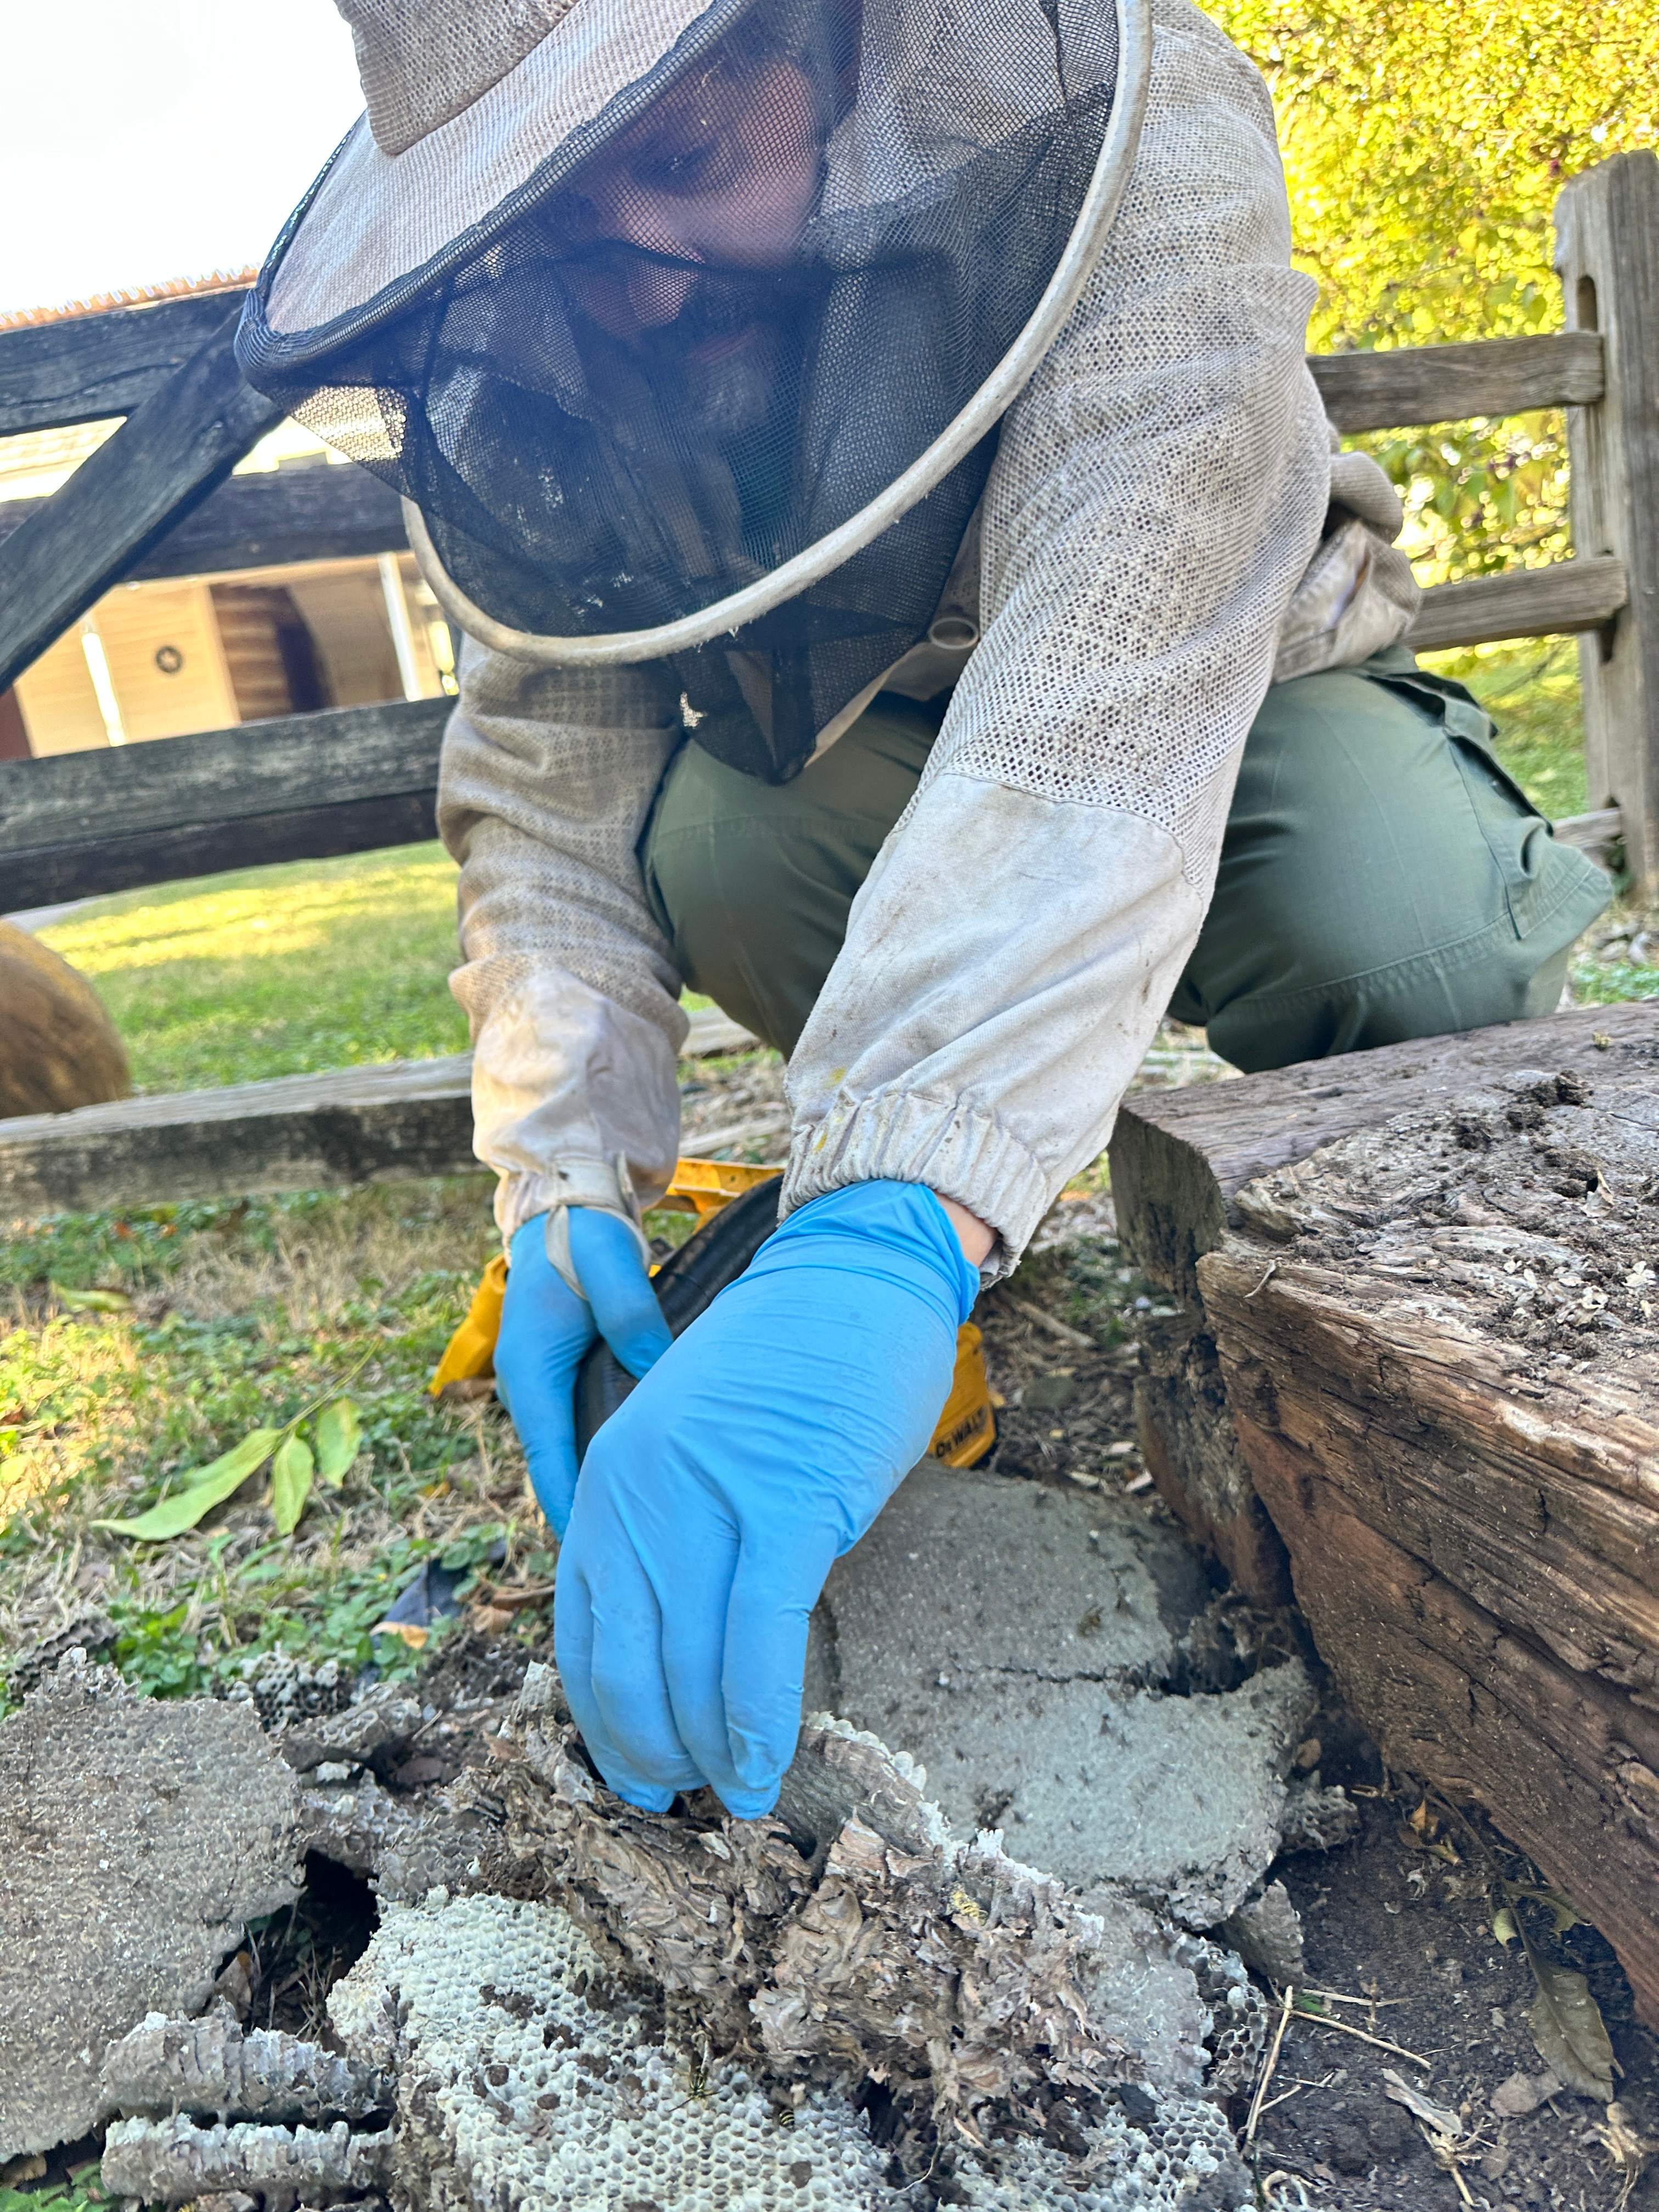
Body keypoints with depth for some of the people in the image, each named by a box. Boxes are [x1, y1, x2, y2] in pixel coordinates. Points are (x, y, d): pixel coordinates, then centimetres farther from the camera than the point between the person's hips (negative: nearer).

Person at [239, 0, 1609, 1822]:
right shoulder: (493, 337, -15)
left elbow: (1105, 713, -45)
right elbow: (548, 768, -15)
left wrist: (890, 1234, -58)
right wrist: (564, 1181, -28)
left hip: (1219, 692, -2)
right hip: (863, 742, 3)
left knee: (1405, 940, -34)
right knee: (700, 833, -30)